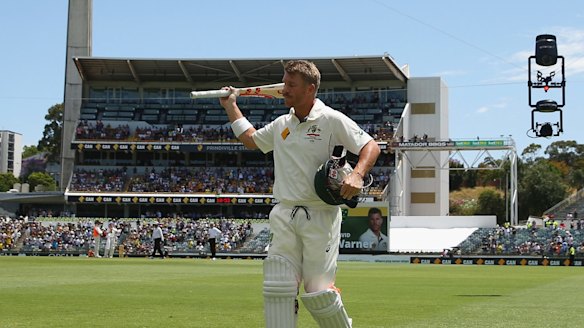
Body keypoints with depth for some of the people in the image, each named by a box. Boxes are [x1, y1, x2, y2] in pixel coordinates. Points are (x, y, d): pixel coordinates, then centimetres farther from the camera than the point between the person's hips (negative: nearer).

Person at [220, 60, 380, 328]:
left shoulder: (332, 120, -4)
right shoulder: (281, 125, 15)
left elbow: (370, 146, -7)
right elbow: (251, 140, 33)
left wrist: (357, 174, -25)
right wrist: (231, 107, 33)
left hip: (320, 216, -5)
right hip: (284, 216, 6)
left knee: (318, 291, -5)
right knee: (277, 288, -3)